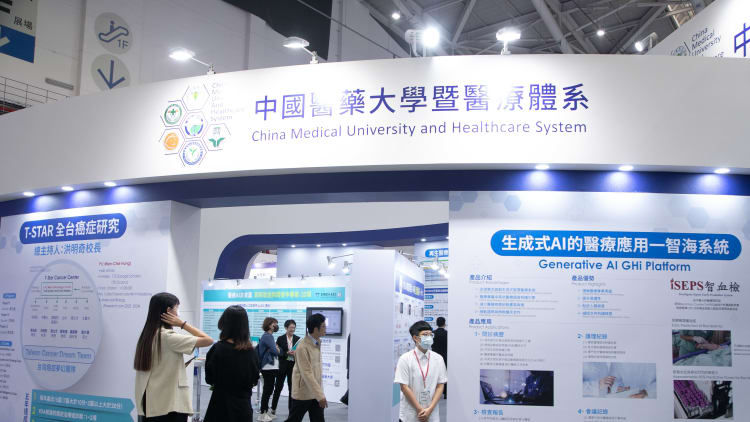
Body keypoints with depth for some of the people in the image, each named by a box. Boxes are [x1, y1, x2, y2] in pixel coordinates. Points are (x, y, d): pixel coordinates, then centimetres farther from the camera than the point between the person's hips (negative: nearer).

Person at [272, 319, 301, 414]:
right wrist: (287, 353, -18)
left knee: (292, 388, 4)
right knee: (278, 387, 5)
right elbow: (277, 352, -5)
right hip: (283, 366, -1)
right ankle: (273, 408, 21)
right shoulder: (280, 339, -1)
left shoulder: (297, 339, 5)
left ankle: (292, 409, 13)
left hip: (293, 366, 2)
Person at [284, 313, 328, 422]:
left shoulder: (317, 343, 7)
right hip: (303, 393, -7)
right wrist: (320, 395, -26)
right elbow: (307, 373, -23)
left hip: (316, 392, 7)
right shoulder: (303, 347, -19)